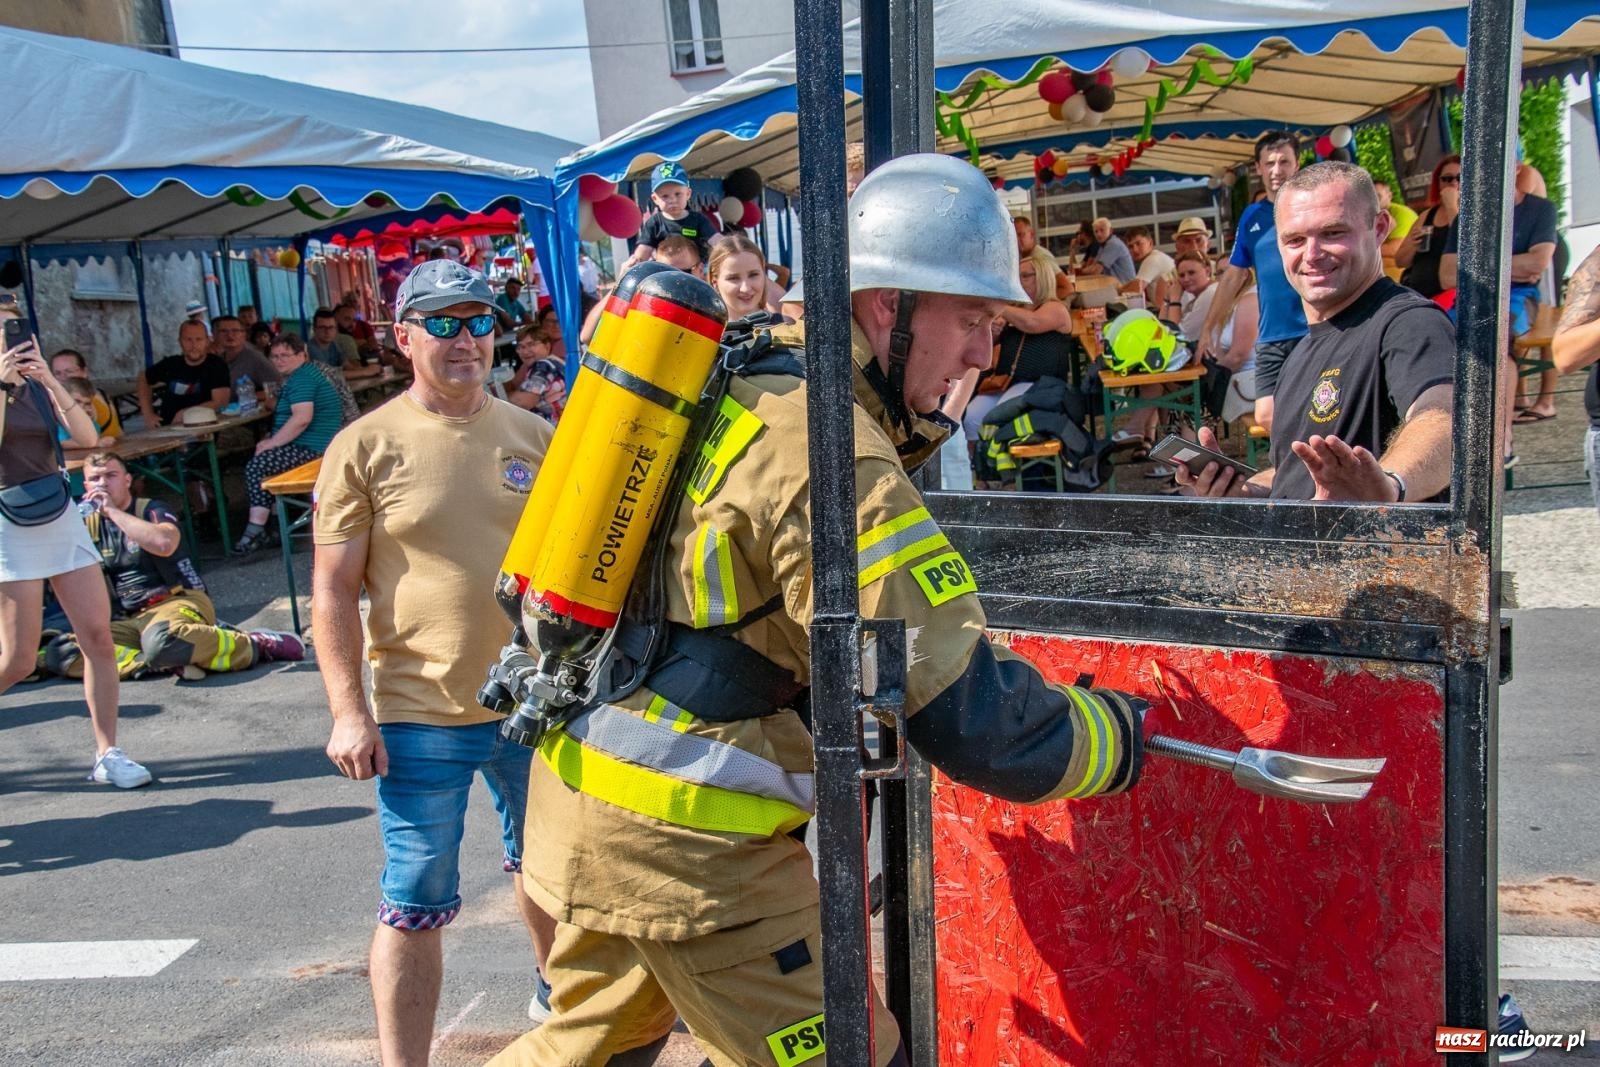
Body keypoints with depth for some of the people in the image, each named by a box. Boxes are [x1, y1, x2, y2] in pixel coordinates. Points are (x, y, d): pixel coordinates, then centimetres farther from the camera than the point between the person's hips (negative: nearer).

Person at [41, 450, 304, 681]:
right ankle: (169, 663, -27)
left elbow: (164, 543, -23)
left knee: (160, 640, -42)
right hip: (130, 621, 6)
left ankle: (257, 645, -23)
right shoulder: (88, 525, 15)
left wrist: (113, 511, -14)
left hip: (179, 603, -6)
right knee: (58, 653, -19)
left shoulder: (153, 510, 1)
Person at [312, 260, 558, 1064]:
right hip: (419, 717, -4)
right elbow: (332, 589, -7)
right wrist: (349, 711, -12)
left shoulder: (531, 435, 4)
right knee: (415, 906, 3)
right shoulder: (365, 446, -7)